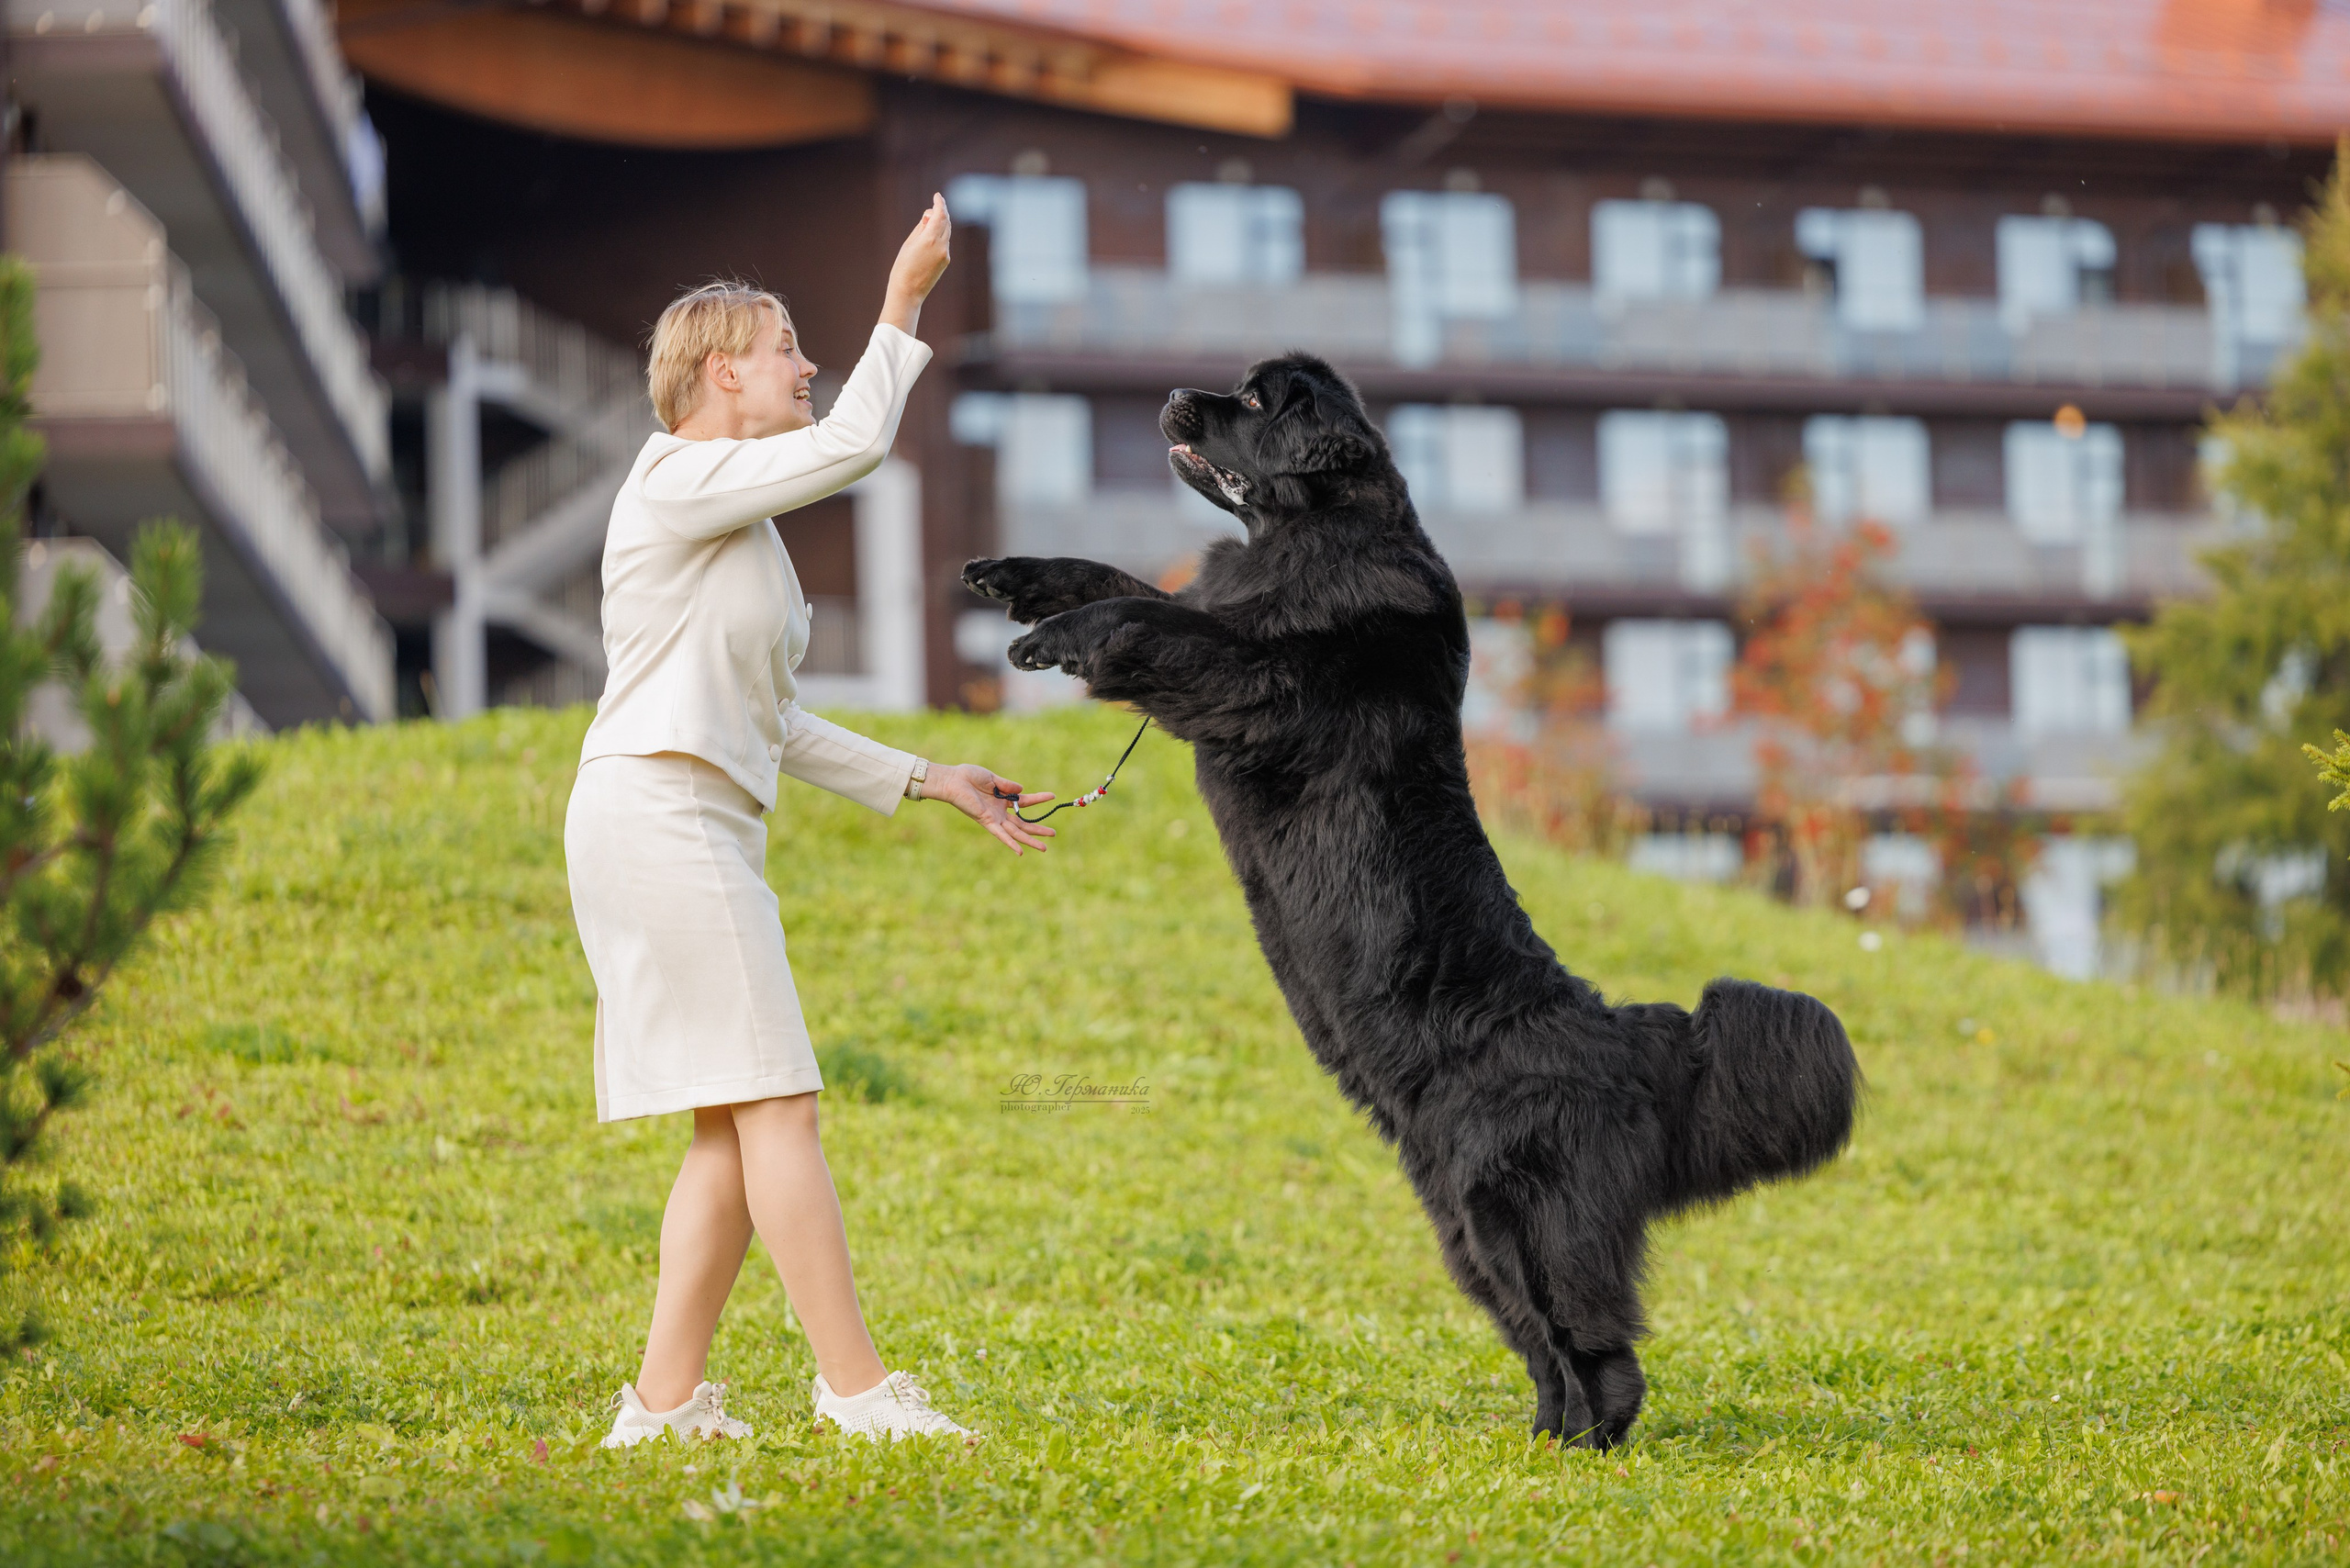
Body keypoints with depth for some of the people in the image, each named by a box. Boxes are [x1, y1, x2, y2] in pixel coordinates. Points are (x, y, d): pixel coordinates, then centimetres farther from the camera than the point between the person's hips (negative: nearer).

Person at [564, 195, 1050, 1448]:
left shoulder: (743, 522, 22)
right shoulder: (681, 479, -6)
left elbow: (773, 726, 23)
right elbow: (852, 445, -18)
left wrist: (931, 782, 20)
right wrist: (904, 302, -9)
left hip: (706, 827, 10)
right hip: (658, 814, -10)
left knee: (733, 1131, 5)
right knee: (774, 1103, -12)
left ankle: (664, 1399, 4)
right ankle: (857, 1386, -12)